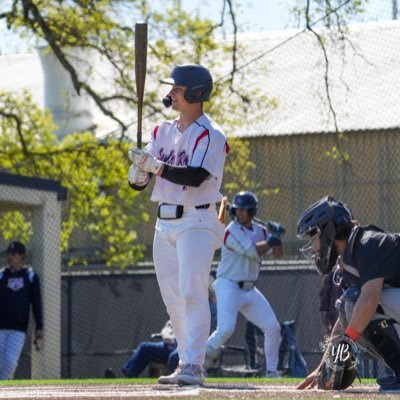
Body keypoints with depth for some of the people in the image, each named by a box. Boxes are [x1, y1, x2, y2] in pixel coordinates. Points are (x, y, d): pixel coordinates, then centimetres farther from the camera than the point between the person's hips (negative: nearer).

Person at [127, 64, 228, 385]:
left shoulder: (210, 135, -8)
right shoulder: (163, 132, 13)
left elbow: (196, 177, -23)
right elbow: (137, 183, 11)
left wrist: (155, 166, -26)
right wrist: (139, 167, -12)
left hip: (196, 222, -7)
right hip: (164, 223, 7)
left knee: (192, 293, -15)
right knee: (173, 298, 8)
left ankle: (193, 366, -18)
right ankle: (187, 365, 15)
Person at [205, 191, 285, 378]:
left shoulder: (260, 231, 10)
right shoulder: (232, 231, -11)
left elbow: (278, 255, 7)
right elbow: (252, 252, -21)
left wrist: (277, 239, -11)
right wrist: (270, 241, -11)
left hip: (250, 290, 7)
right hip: (228, 287, -7)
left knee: (273, 327, 1)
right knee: (226, 329, -23)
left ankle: (272, 371, 11)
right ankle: (202, 357, -2)